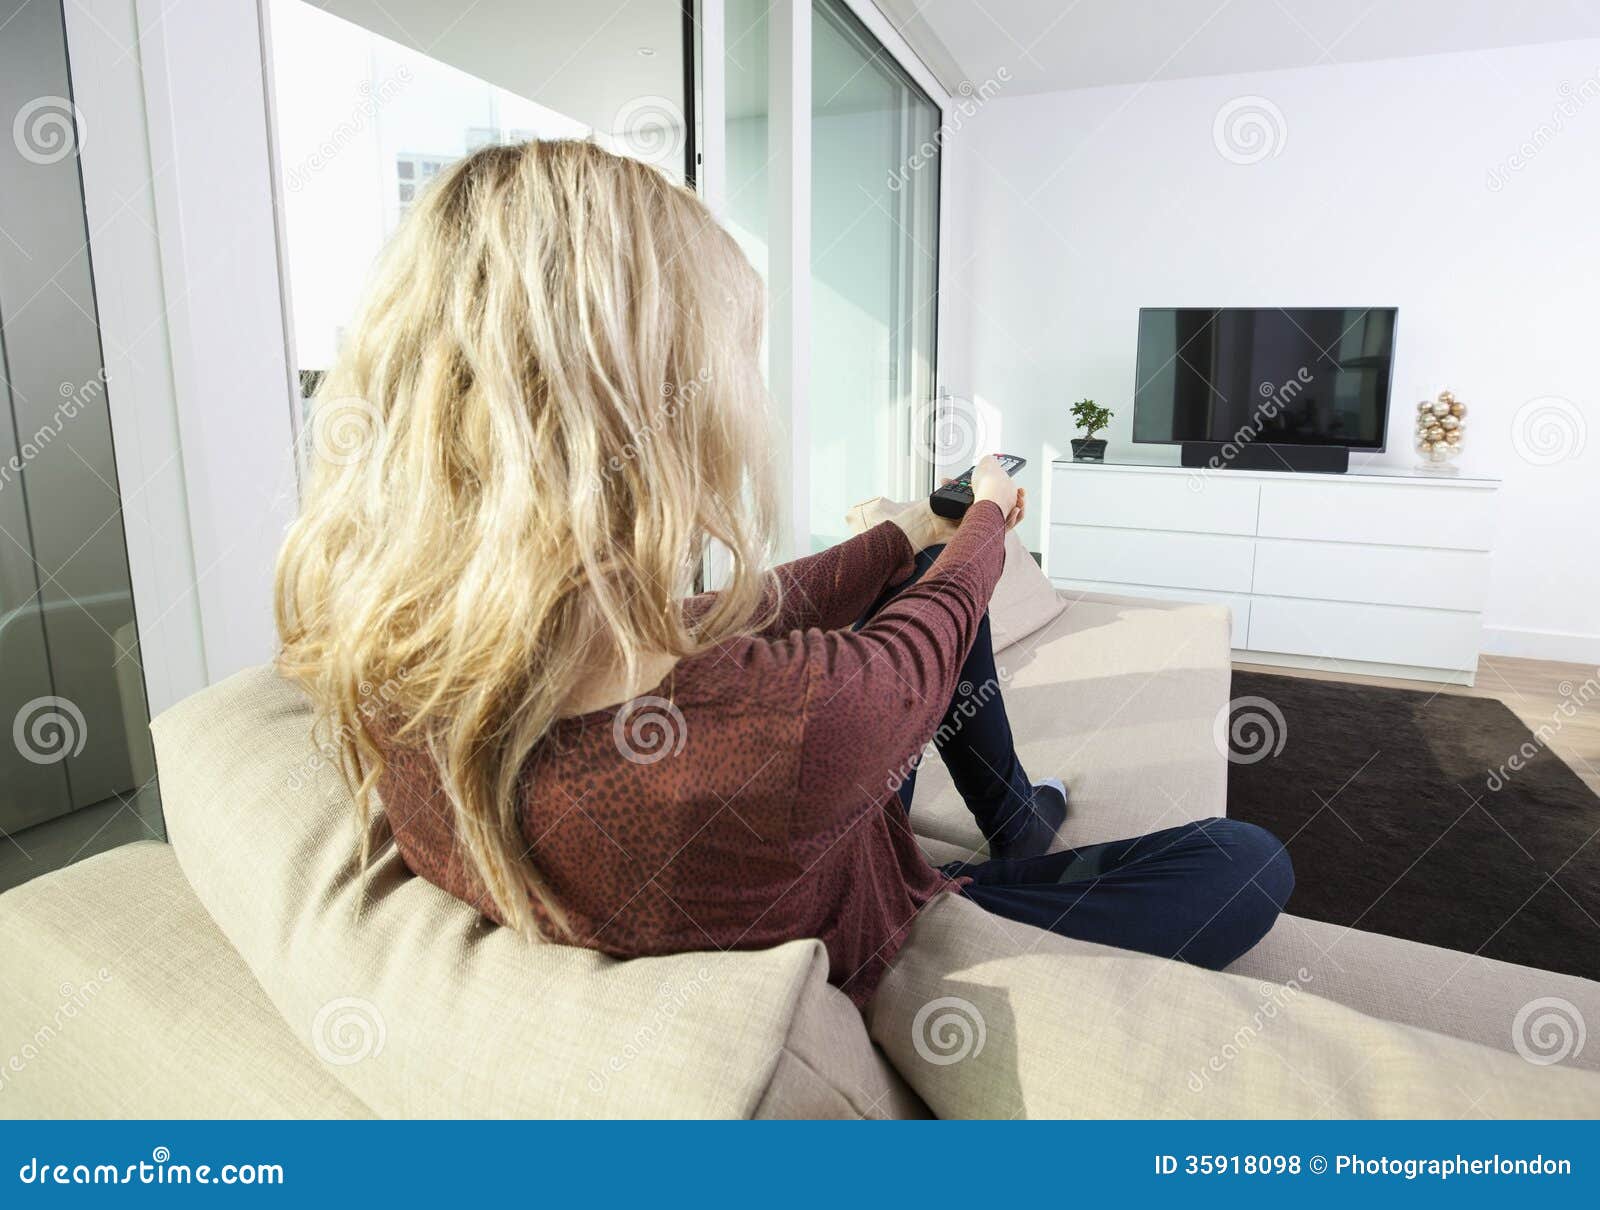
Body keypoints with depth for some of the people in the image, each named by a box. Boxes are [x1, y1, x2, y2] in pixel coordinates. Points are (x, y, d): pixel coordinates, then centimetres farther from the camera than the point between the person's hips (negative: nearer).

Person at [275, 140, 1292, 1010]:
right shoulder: (778, 726, -45)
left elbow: (740, 622, -8)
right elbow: (938, 624, -21)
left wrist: (912, 531, 5)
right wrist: (987, 516, 3)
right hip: (862, 975, -5)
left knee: (926, 568, 18)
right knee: (1249, 862, 7)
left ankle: (1018, 826, 37)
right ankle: (1016, 867, 29)